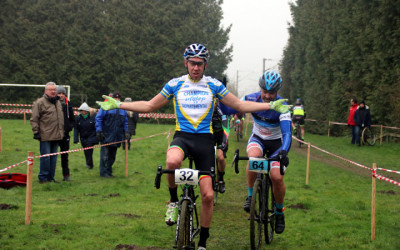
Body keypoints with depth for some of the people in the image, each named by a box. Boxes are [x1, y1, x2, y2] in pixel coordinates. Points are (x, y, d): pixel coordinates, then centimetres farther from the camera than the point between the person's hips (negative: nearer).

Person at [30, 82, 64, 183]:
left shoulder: (58, 103, 18)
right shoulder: (40, 102, -5)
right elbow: (34, 119, -7)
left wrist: (62, 132, 22)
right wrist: (36, 132, -12)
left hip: (56, 136, 7)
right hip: (45, 136, -7)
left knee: (53, 158, 9)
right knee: (45, 157, -4)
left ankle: (51, 177, 16)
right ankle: (43, 177, 6)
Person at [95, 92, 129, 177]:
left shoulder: (122, 109, 14)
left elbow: (125, 122, 21)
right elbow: (98, 118, -4)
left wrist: (126, 132, 9)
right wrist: (99, 131, -11)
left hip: (116, 137, 5)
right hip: (106, 136, -5)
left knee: (112, 156, 11)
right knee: (105, 155, -7)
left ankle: (109, 171, 20)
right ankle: (103, 172, -2)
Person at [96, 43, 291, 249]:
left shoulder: (214, 85, 4)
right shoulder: (175, 84, 4)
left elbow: (240, 105, 8)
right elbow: (150, 106, 11)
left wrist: (271, 105, -1)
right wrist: (118, 105, 5)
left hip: (204, 139, 1)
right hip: (182, 136, -1)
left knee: (208, 195, -3)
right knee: (172, 162, -39)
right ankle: (174, 200, -9)